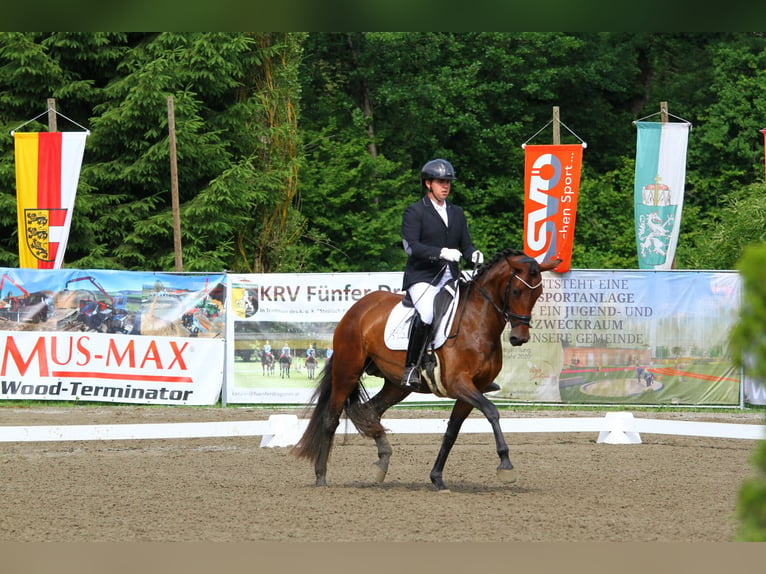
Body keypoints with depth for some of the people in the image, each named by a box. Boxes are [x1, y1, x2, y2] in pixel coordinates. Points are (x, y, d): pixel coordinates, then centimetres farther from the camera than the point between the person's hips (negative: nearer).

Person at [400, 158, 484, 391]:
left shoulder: (457, 213, 20)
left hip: (450, 278, 6)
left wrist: (474, 255, -9)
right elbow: (411, 246, -12)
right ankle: (411, 368, -22)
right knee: (425, 315, -32)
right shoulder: (414, 211, 0)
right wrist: (441, 252, -26)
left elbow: (465, 244, 16)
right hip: (422, 277, -6)